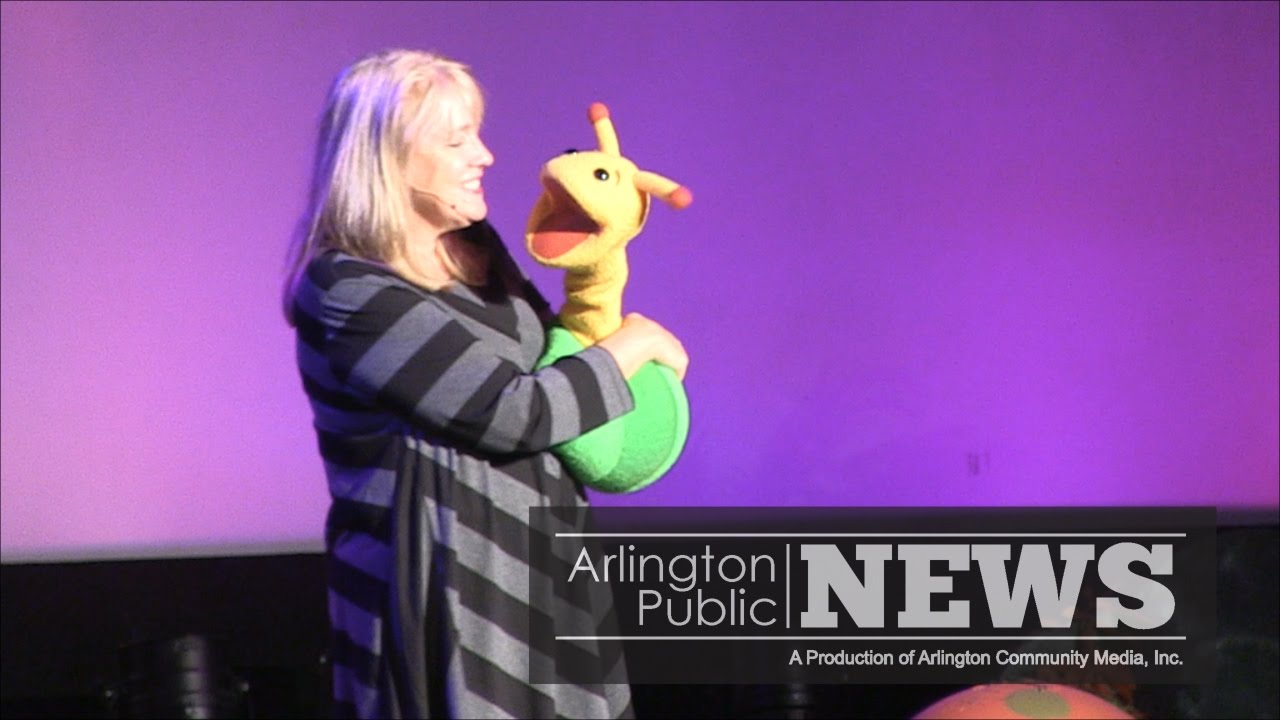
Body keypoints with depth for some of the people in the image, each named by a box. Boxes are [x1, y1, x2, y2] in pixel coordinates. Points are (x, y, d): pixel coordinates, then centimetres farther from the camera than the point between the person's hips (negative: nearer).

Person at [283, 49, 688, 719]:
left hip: (539, 574, 8)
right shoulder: (347, 294, -16)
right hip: (445, 600, -8)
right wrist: (633, 344, -6)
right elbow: (513, 413, -20)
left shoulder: (475, 249, 9)